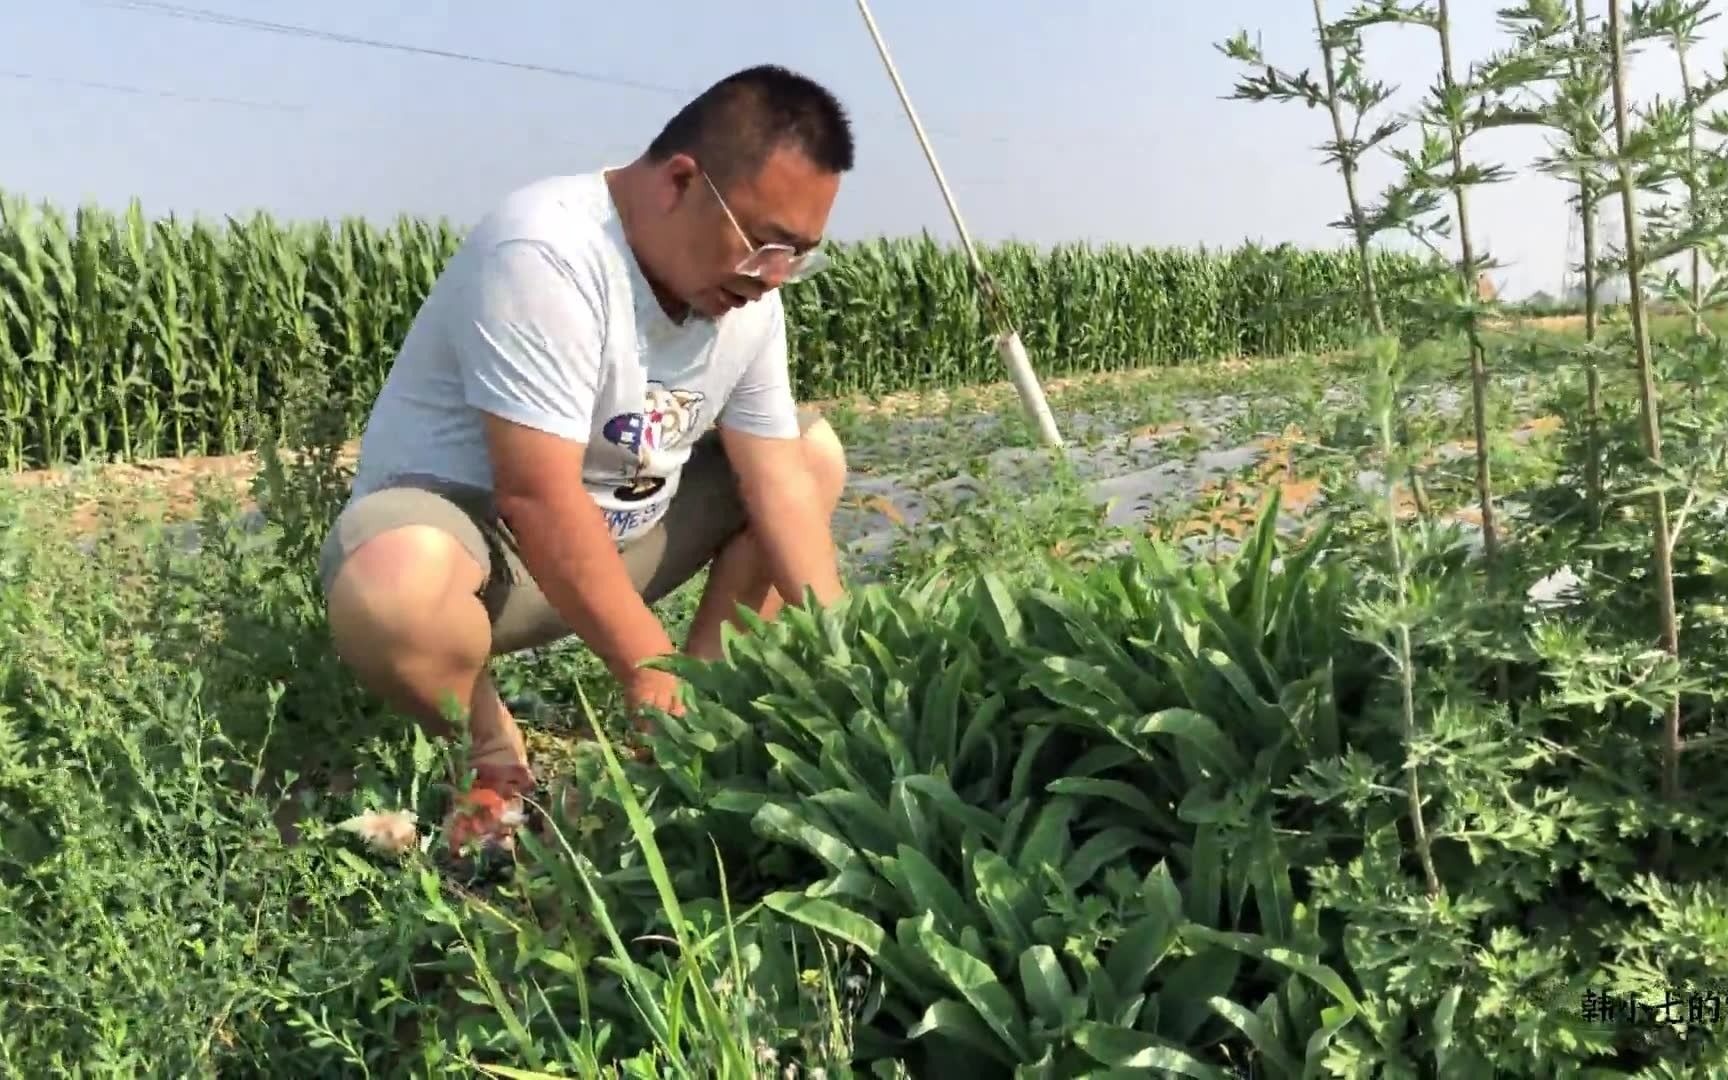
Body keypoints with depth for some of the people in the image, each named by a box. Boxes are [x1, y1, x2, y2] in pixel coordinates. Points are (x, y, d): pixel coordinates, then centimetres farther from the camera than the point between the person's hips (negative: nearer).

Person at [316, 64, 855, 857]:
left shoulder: (746, 285, -5)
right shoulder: (544, 255, -29)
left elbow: (778, 481, -6)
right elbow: (538, 499, -32)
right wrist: (648, 671, -31)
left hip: (623, 528, 7)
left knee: (815, 451, 4)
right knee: (392, 594, -41)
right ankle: (495, 756, -8)